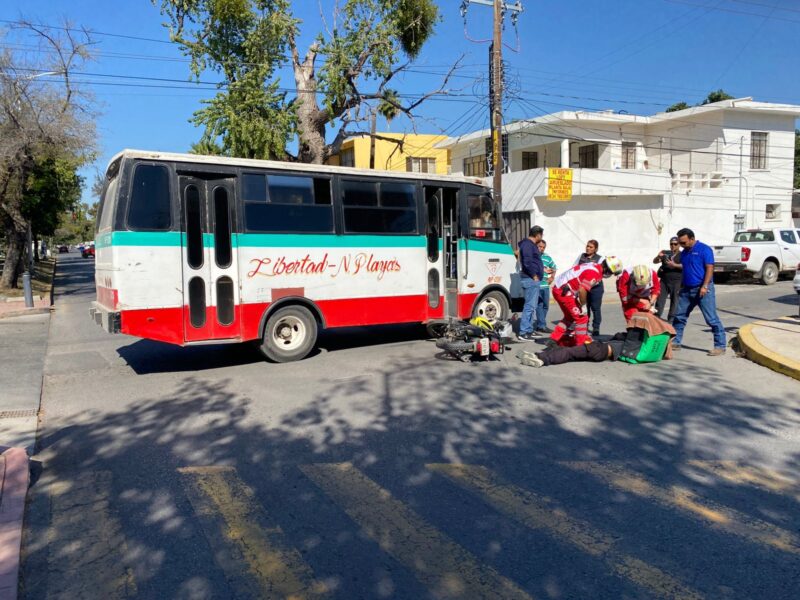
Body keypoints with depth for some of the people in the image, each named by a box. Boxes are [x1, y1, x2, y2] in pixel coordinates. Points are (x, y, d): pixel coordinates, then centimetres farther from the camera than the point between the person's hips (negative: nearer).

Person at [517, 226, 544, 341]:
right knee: (530, 306, -11)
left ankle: (529, 330, 19)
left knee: (531, 306, 14)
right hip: (530, 279, -11)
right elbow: (527, 262, -22)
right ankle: (524, 332, -10)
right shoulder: (528, 244, -13)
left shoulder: (531, 244, 20)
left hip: (533, 279, 11)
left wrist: (543, 269, 35)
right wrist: (534, 275, -17)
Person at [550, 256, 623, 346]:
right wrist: (583, 306, -12)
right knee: (582, 318, -2)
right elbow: (582, 290, -26)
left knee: (569, 317, 23)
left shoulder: (594, 266, 10)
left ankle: (553, 339, 24)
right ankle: (581, 345, 5)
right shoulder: (594, 273, -20)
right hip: (563, 291, -10)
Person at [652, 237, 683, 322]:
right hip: (664, 281, 3)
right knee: (660, 300, 1)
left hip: (677, 283, -2)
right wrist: (658, 257, -18)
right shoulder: (665, 253, 12)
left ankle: (671, 320, 4)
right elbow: (654, 261, 2)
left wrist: (675, 265, -20)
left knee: (675, 302, -1)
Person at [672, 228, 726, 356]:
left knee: (712, 319, -6)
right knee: (679, 316, 8)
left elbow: (710, 268, -15)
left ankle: (720, 346, 0)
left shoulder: (704, 249, -10)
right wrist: (681, 286, 19)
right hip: (686, 289, 7)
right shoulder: (684, 252, 12)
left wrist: (704, 286, -21)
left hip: (702, 289, -7)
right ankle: (675, 342, 17)